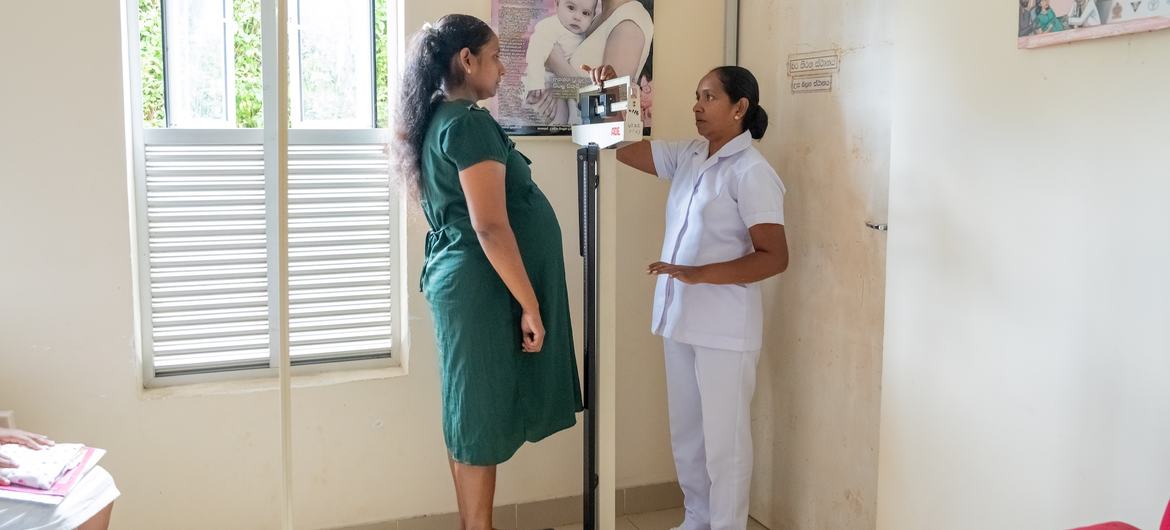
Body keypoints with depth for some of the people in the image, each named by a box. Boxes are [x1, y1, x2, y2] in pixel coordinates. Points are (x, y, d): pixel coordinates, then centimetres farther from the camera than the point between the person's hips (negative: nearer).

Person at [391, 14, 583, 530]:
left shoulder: (438, 121, 14)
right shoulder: (470, 123, -16)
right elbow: (491, 227, -22)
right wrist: (530, 304, -17)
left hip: (458, 278, 10)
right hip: (483, 287, -9)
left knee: (471, 416, 15)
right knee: (482, 419, -1)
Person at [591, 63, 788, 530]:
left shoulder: (751, 172, -14)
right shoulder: (688, 156, 7)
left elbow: (775, 257, -19)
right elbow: (625, 149, 11)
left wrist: (700, 274, -25)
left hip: (724, 330, -8)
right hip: (681, 320, 8)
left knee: (723, 439, 5)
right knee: (686, 432, 19)